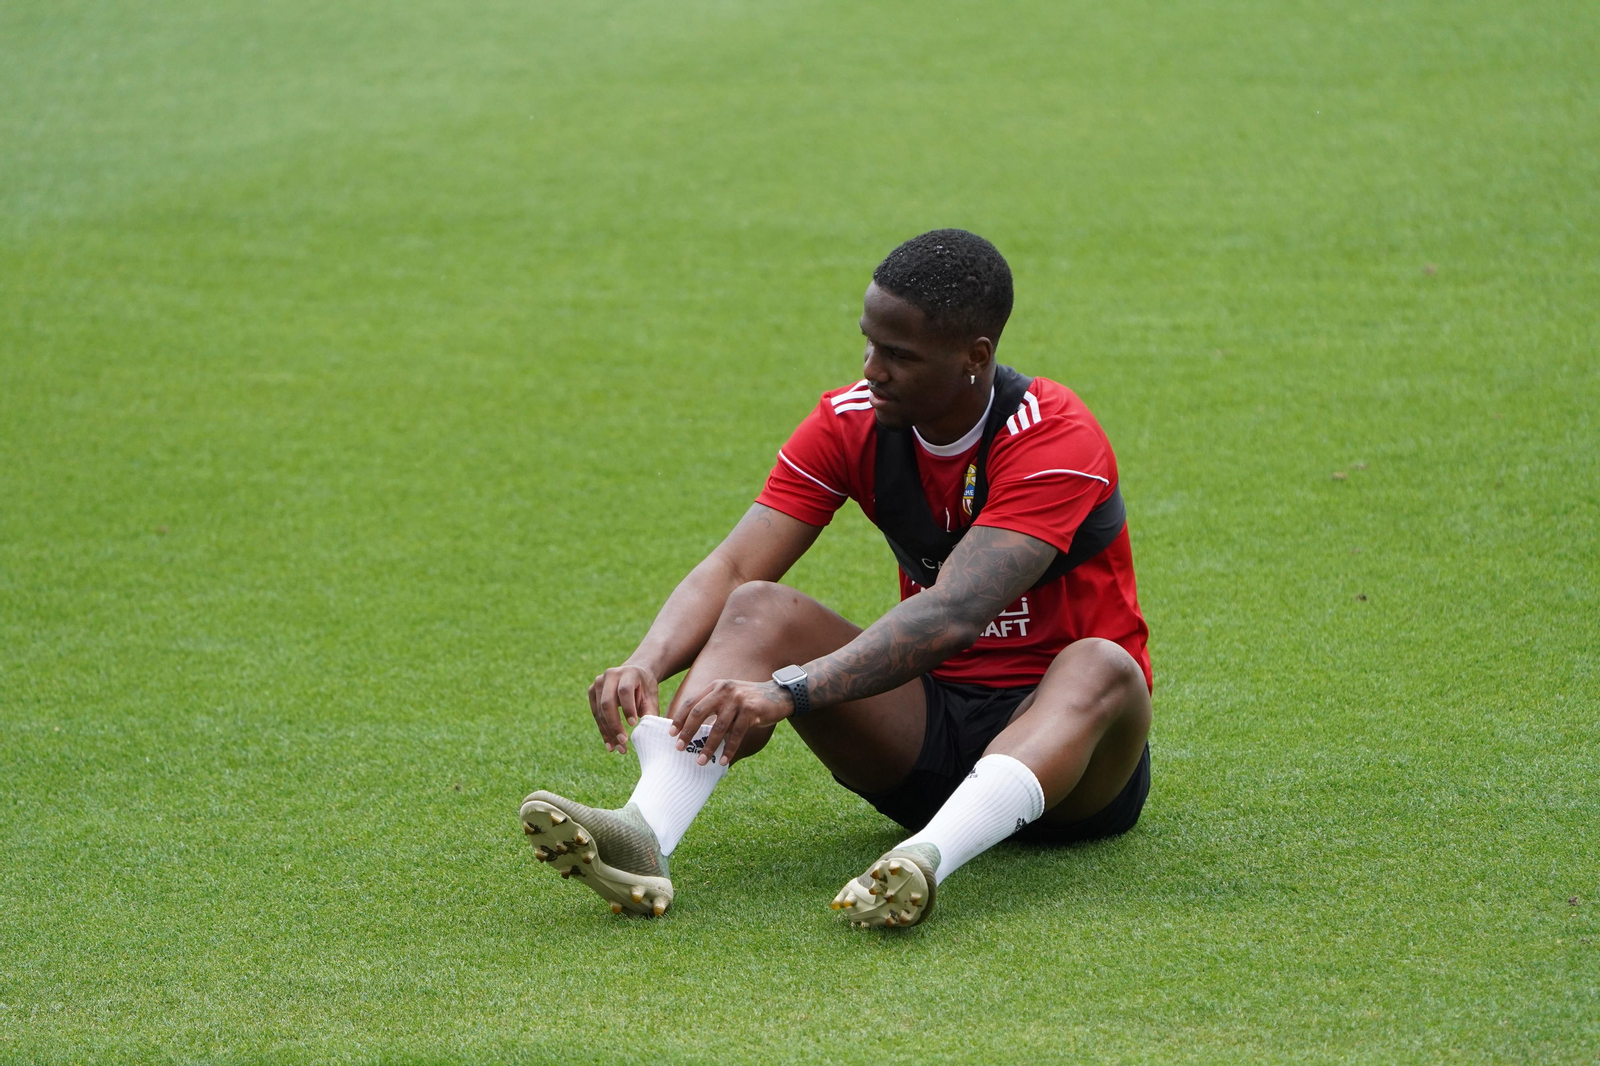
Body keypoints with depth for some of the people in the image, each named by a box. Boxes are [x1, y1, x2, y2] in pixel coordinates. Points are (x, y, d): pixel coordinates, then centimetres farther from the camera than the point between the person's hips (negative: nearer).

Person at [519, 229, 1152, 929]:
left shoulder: (1056, 438, -22)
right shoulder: (849, 423, -4)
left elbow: (951, 616, -35)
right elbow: (732, 569, -12)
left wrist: (788, 692, -46)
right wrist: (647, 662, -33)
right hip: (928, 732, 4)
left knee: (1101, 668, -38)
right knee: (758, 610, -17)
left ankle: (928, 860, -63)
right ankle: (643, 835, -42)